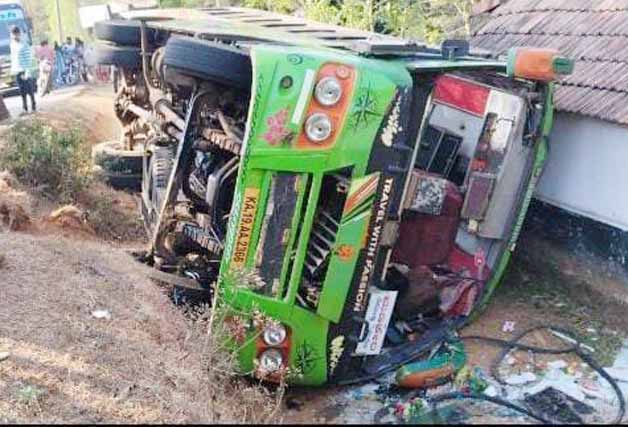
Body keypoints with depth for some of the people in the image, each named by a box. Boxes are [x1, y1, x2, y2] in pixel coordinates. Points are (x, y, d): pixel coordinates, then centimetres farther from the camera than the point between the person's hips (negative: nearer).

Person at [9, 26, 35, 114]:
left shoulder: (24, 45, -11)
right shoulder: (12, 44, 10)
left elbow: (29, 59, -14)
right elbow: (13, 57, 19)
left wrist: (27, 71, -18)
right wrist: (12, 69, 16)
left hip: (25, 70, -6)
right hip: (17, 71, 6)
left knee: (30, 90, -1)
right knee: (22, 90, 9)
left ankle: (33, 107, 10)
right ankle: (25, 108, 16)